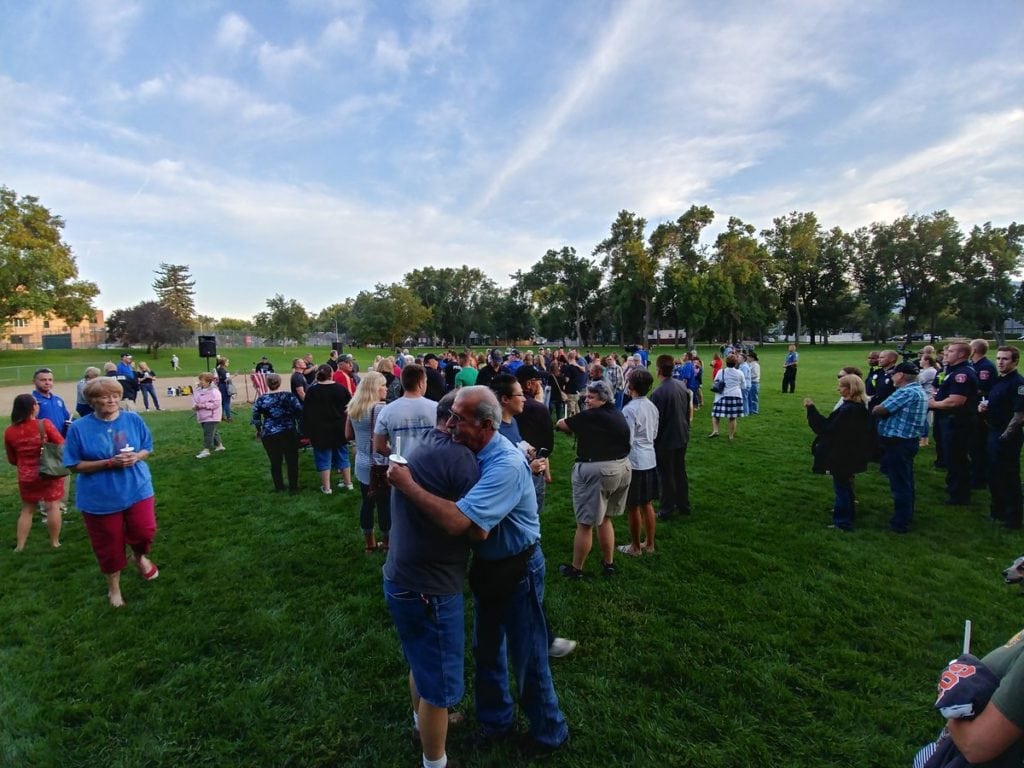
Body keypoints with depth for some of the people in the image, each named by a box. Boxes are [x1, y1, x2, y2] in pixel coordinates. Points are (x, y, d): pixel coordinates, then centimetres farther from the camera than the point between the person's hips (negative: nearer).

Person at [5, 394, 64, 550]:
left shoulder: (9, 431, -4)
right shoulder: (44, 424, -16)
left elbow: (12, 459, 7)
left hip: (26, 477, 4)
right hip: (50, 473, -4)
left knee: (27, 510, 18)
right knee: (53, 507, 6)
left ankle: (19, 546, 21)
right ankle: (55, 543, 12)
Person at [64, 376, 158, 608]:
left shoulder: (134, 420, -4)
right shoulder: (79, 428, -10)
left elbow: (147, 448, 6)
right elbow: (75, 465, -8)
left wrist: (137, 457, -16)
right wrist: (109, 462, -22)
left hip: (137, 489, 1)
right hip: (100, 497, -1)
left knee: (144, 531, -5)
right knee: (109, 544, 10)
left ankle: (140, 556, 32)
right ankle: (113, 586, 34)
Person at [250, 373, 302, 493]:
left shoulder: (261, 399, -2)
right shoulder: (289, 396, -6)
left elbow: (256, 418, 5)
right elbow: (300, 413, -6)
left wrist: (259, 430, 20)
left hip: (269, 435, 1)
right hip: (289, 433, -1)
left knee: (275, 462, 13)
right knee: (292, 461, 8)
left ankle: (279, 487, 21)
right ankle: (293, 487, 12)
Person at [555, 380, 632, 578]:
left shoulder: (591, 416, -13)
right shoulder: (618, 415, 10)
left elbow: (562, 424, -3)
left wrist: (560, 422, 18)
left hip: (596, 471, -9)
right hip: (622, 468, 9)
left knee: (585, 523, 3)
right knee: (605, 519, 22)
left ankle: (575, 569, 15)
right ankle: (609, 563, 30)